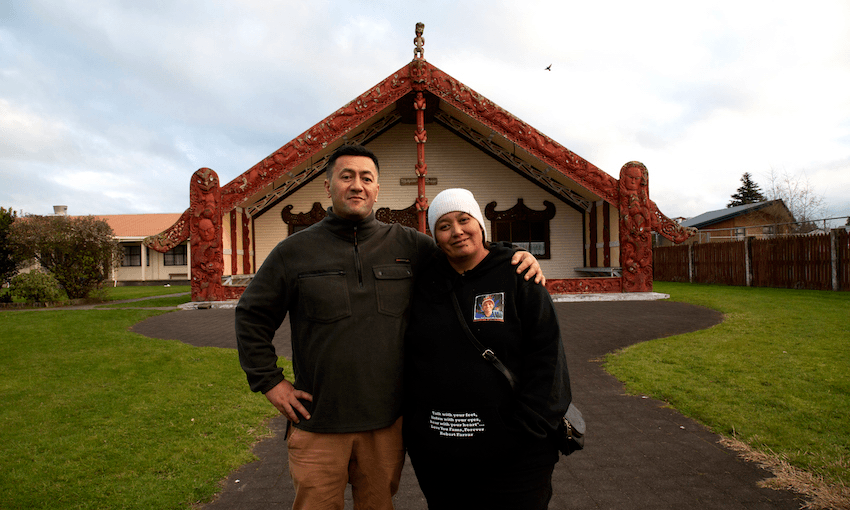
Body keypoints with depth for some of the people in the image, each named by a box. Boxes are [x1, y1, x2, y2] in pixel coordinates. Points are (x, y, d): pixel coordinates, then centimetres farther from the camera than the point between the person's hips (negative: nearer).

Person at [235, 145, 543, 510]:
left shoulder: (407, 244, 2)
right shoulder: (295, 251, -1)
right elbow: (251, 316, 7)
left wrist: (515, 258, -6)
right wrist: (270, 382, 1)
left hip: (387, 421, 2)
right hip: (318, 425, -1)